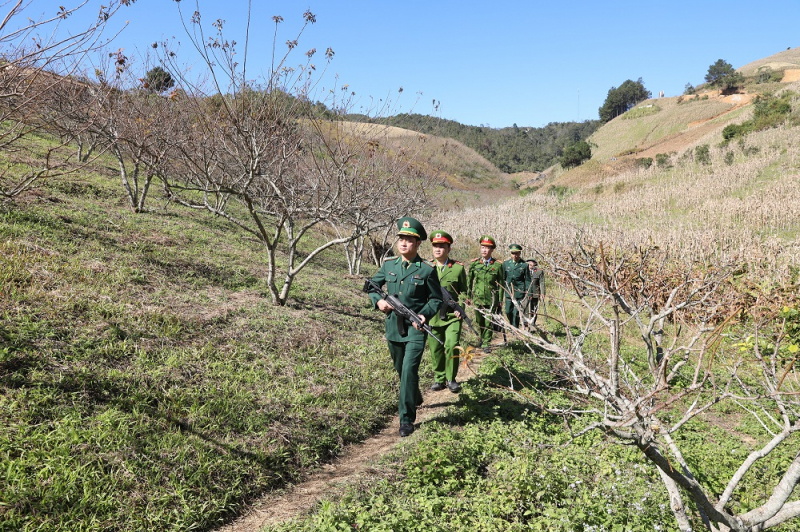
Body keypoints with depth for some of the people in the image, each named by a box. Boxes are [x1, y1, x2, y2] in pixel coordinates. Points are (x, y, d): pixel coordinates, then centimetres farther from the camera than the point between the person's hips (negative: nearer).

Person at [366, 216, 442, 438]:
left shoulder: (427, 270, -7)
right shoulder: (388, 266, 4)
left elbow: (436, 299, -1)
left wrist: (425, 315, -20)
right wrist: (378, 301, -4)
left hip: (416, 329, -5)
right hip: (393, 327, 5)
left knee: (409, 370, -15)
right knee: (401, 370, 20)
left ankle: (406, 419, -5)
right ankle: (415, 398, 48)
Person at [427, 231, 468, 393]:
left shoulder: (458, 268, 3)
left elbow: (463, 291, 8)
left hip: (452, 316, -2)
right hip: (432, 316, 2)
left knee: (452, 346, -14)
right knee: (435, 349, 7)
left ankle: (451, 379, 4)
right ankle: (439, 378, 24)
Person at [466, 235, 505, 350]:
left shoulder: (497, 265, -1)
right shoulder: (474, 263, 3)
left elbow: (500, 284, 4)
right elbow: (469, 281, 10)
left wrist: (500, 299, 1)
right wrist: (468, 296, 8)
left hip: (491, 299, -2)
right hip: (477, 298, 2)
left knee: (489, 322, -4)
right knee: (479, 322, 13)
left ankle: (486, 342, 7)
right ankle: (482, 338, 36)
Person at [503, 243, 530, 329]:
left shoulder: (524, 265, -1)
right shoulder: (506, 263, 8)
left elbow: (527, 280, 2)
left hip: (519, 292, -3)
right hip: (508, 292, 3)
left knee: (516, 313, -4)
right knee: (508, 312, 7)